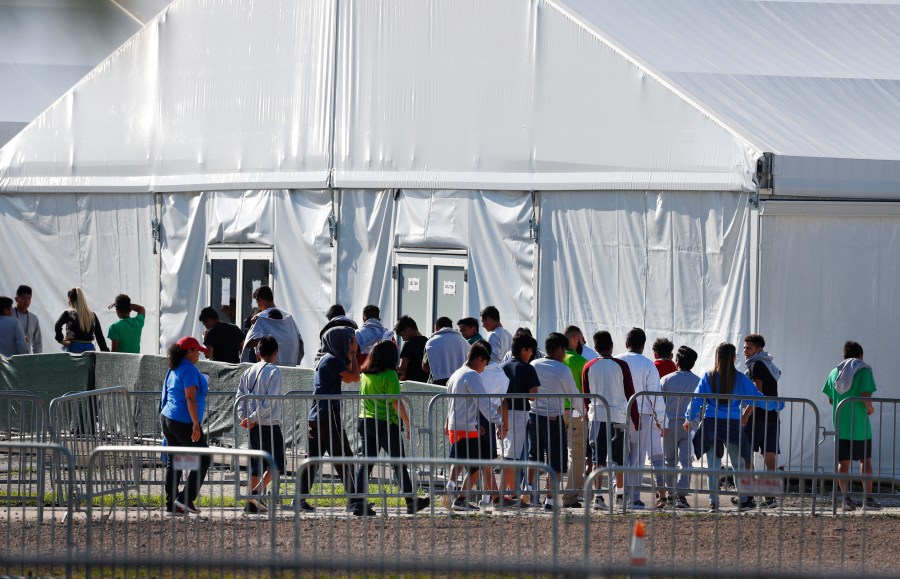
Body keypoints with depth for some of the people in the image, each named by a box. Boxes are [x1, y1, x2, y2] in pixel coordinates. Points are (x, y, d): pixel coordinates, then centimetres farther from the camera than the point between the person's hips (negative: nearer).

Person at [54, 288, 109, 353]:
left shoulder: (69, 314, -3)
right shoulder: (92, 316, 8)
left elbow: (57, 326, -19)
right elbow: (99, 336, 8)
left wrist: (61, 340, -7)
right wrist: (105, 351, 12)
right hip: (89, 348, 3)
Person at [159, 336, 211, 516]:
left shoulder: (173, 370, 15)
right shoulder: (189, 369, -13)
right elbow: (190, 397, -21)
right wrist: (196, 424, -22)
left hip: (168, 419, 9)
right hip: (184, 422, -9)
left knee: (173, 462, 10)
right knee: (203, 459, 0)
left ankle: (171, 504, 9)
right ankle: (186, 498, -6)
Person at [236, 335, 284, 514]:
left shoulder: (248, 372, 11)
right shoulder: (274, 371, -8)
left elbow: (239, 398, 5)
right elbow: (270, 400, -16)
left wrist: (244, 418, -2)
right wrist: (254, 418, -13)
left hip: (253, 426, 6)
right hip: (270, 425, -6)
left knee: (256, 463, 12)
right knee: (276, 463, 1)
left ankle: (251, 503, 9)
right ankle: (257, 493, -16)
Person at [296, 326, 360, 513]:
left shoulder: (327, 359, 18)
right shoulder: (332, 360, -11)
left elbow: (347, 378, 24)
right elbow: (355, 377, -14)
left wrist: (351, 355, 17)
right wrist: (353, 354, -4)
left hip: (315, 416, 9)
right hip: (328, 415, -9)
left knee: (313, 457, 6)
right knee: (343, 457, -3)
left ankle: (301, 498, 1)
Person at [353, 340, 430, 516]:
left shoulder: (365, 374, 7)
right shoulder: (389, 375, -13)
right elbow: (396, 403, -16)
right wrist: (408, 423, -9)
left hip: (364, 421, 6)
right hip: (386, 423, -6)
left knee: (365, 464, 5)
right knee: (399, 464, 6)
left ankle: (359, 504, -2)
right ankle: (412, 502, 14)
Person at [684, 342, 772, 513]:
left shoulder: (708, 377, 1)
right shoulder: (739, 378, -3)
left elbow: (696, 399, 1)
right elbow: (756, 397, 2)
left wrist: (689, 419, 8)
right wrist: (776, 405, 16)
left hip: (711, 423, 1)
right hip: (732, 424, -1)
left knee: (713, 465, 5)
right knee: (738, 464, 10)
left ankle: (713, 502, 2)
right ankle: (743, 500, 11)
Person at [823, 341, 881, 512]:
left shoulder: (835, 372, 9)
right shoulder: (864, 370, -5)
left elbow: (830, 400, 11)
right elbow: (865, 397, -16)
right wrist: (870, 409, 3)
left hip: (840, 425, 3)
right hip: (860, 425, -3)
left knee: (843, 462, 5)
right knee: (865, 461, 6)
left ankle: (846, 497, -1)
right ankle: (868, 499, 7)